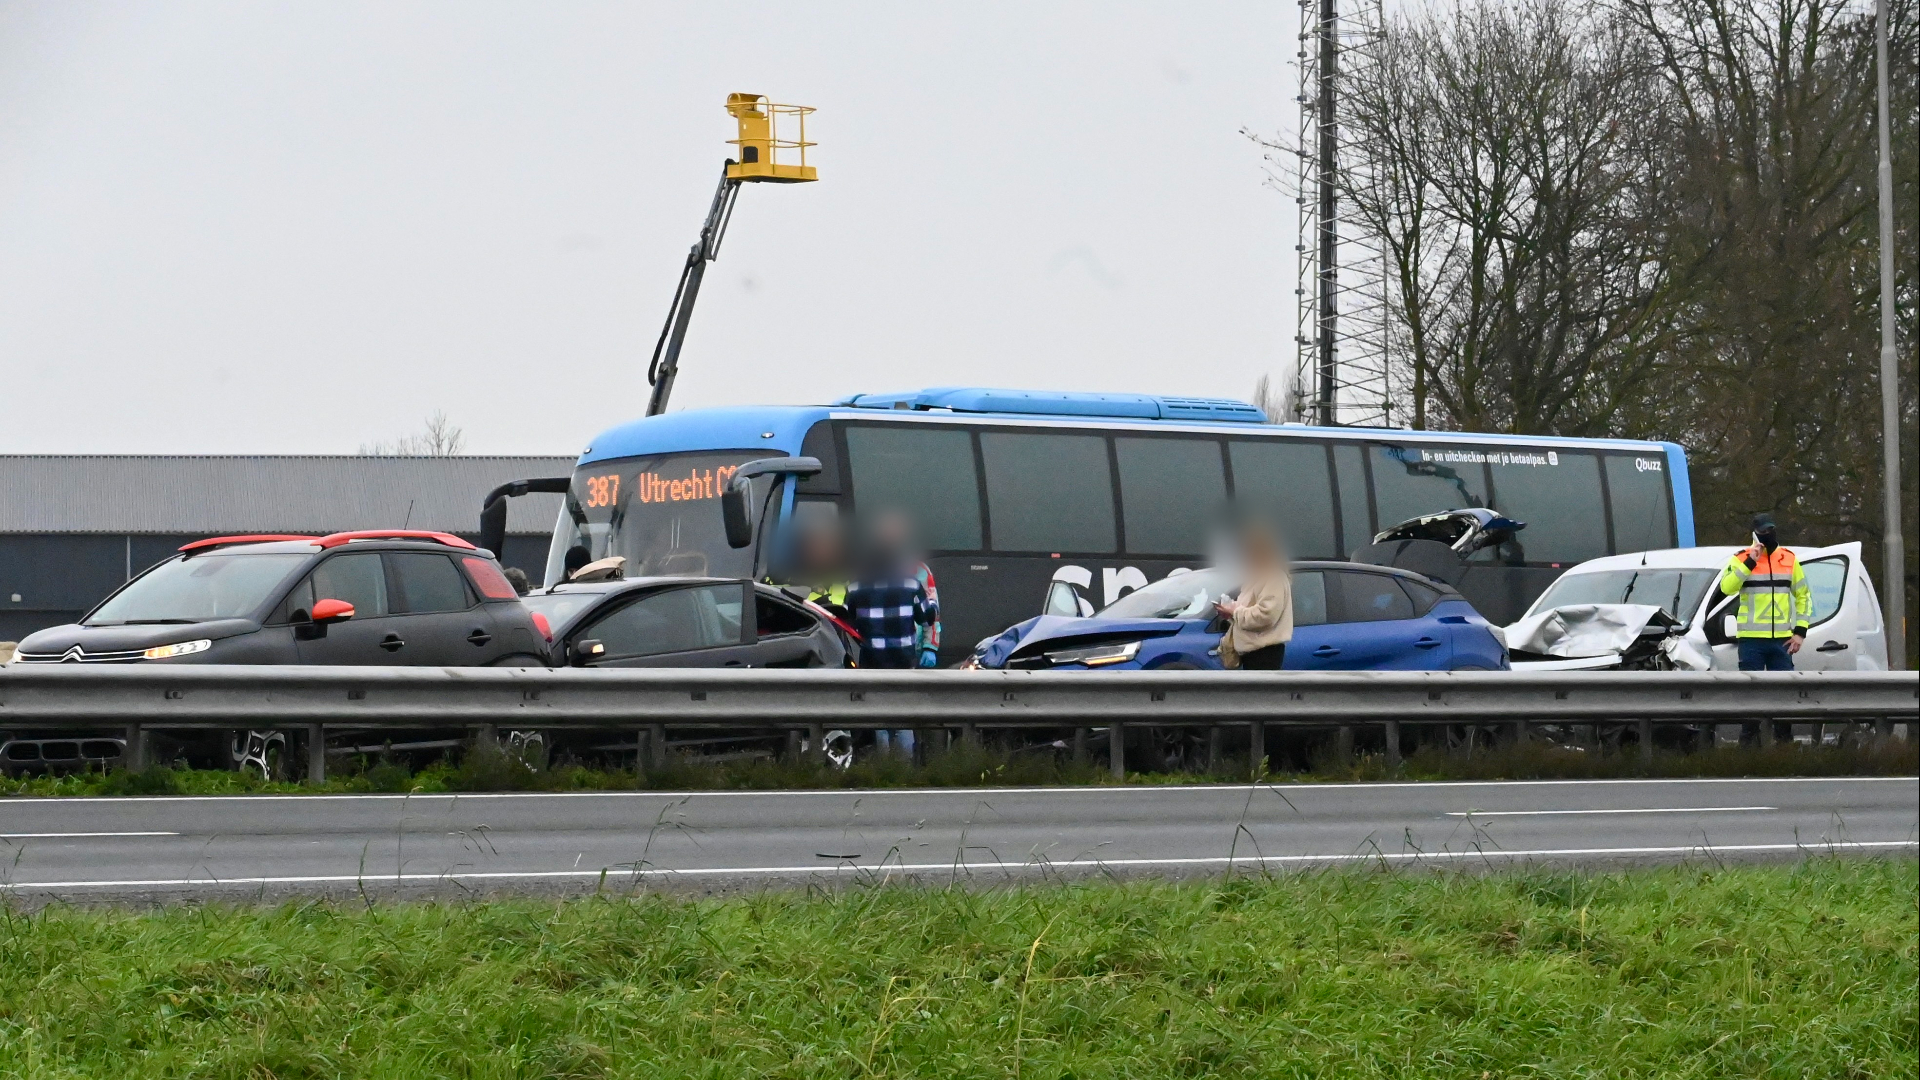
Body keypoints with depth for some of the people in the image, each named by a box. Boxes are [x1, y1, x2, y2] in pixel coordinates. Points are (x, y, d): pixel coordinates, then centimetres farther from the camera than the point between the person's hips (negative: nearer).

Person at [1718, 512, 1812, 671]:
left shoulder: (1789, 559, 9)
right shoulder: (1741, 558, -1)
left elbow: (1804, 595, 15)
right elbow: (1726, 587, -18)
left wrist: (1800, 631, 6)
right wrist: (1750, 563, -21)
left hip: (1782, 639, 3)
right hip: (1752, 639, -3)